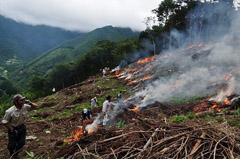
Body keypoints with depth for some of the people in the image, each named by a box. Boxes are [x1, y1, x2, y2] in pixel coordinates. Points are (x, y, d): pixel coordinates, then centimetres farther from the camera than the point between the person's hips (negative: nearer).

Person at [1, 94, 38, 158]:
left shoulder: (25, 107, -16)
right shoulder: (10, 111, -27)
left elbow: (36, 106, -5)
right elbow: (5, 122, -16)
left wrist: (30, 103, -26)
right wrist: (12, 130, -18)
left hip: (21, 127, 4)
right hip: (13, 128, -4)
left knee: (21, 143, 11)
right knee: (12, 144, 7)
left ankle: (15, 154, 41)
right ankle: (11, 154, 43)